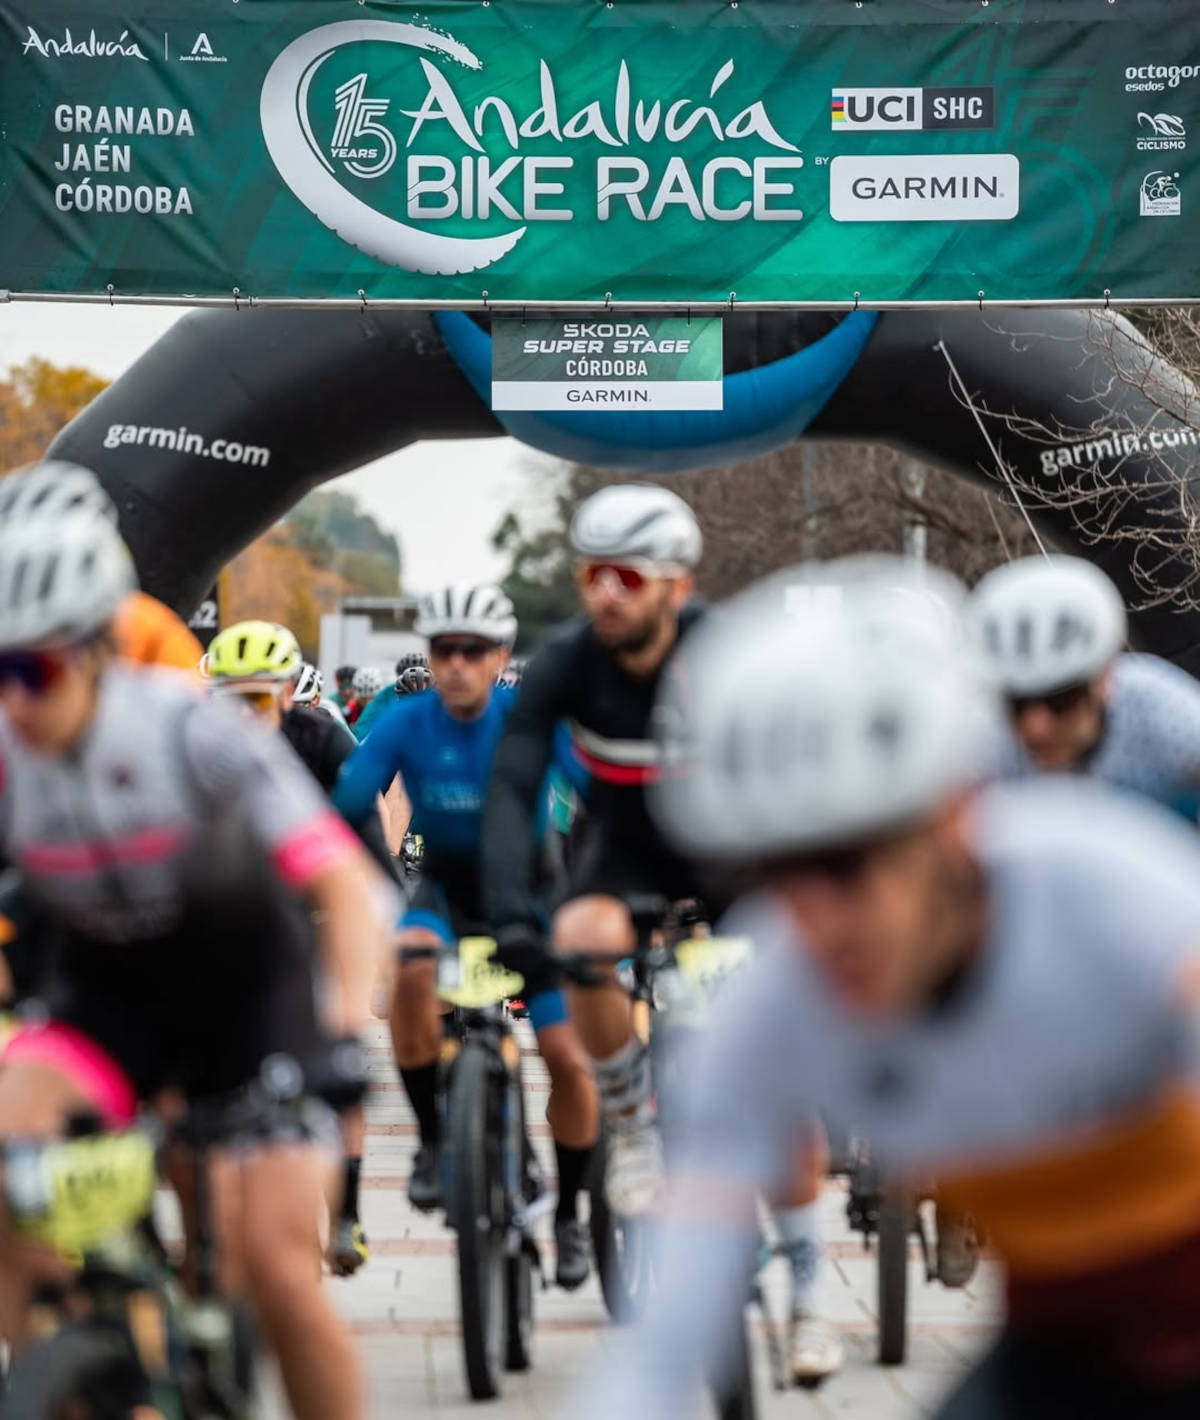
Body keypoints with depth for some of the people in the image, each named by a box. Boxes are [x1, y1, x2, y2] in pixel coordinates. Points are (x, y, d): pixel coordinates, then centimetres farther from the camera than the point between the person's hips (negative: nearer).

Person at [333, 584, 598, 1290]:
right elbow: (346, 807, -19)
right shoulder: (406, 721, -14)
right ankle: (432, 1137, -15)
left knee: (568, 1058, -13)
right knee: (408, 968, -35)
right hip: (445, 892, 0)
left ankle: (569, 1212, 12)